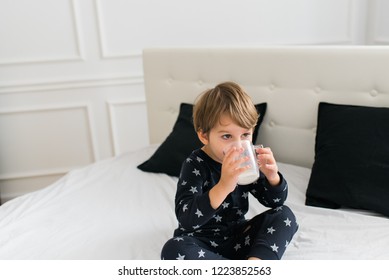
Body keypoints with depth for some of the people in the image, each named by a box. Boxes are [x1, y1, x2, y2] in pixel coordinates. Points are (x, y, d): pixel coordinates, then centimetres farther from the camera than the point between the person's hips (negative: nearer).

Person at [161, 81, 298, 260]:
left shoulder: (246, 162, -4)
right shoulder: (195, 165, -19)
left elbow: (275, 202, 3)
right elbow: (186, 219, -32)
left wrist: (272, 176, -20)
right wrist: (223, 187, -47)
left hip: (238, 238, 5)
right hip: (203, 242, -4)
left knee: (285, 215, -8)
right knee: (173, 250, -34)